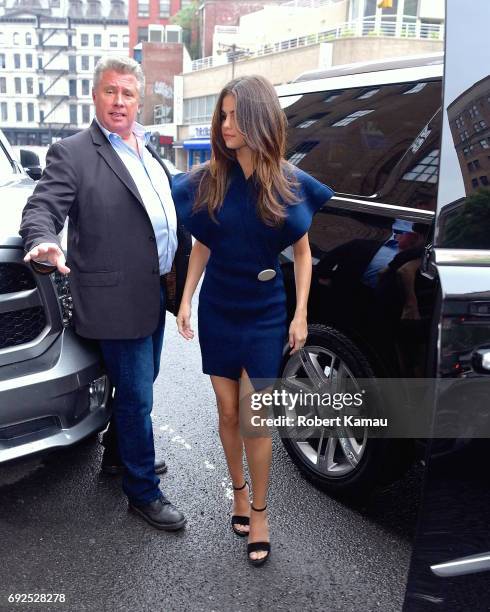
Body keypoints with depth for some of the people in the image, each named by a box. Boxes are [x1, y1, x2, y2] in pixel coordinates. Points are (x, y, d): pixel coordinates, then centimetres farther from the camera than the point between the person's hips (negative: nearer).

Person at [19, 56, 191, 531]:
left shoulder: (147, 150, 13)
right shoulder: (71, 154, -9)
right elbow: (42, 208, -17)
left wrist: (181, 269, 15)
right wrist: (44, 243, -38)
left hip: (155, 294, 8)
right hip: (118, 300, -8)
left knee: (137, 387, 22)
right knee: (137, 398, 2)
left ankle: (121, 451, 45)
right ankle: (143, 492, 19)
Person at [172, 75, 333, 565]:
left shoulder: (287, 183, -8)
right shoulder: (208, 180, -3)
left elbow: (302, 252, 0)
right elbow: (201, 246, 6)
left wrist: (300, 314, -4)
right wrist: (185, 300, 0)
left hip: (264, 313, -2)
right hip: (216, 310, 2)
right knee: (227, 411, 11)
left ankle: (259, 511, 19)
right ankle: (239, 491, 33)